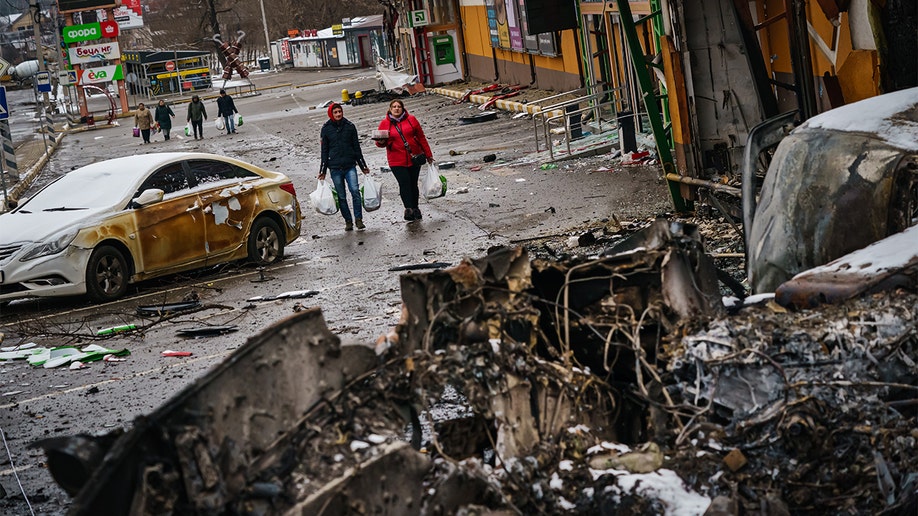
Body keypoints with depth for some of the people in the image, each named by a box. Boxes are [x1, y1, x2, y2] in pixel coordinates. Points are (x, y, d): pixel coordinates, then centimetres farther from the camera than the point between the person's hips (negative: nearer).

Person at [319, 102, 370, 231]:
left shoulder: (349, 126, 6)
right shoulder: (326, 129, 5)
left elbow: (357, 147, 11)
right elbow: (324, 151, 8)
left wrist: (363, 166, 12)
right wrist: (322, 171, 5)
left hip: (350, 166, 0)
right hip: (335, 168, 0)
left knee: (355, 190, -16)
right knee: (341, 196, 3)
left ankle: (358, 219, -10)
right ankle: (348, 221, 11)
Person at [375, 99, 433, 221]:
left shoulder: (411, 119, 4)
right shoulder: (385, 123, 2)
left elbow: (421, 138, 9)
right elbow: (380, 142, 7)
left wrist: (428, 155, 11)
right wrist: (381, 142, -18)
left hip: (414, 158, 2)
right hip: (397, 161, -2)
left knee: (413, 184, 8)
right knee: (404, 183, -15)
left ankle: (415, 209, 20)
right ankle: (409, 209, -19)